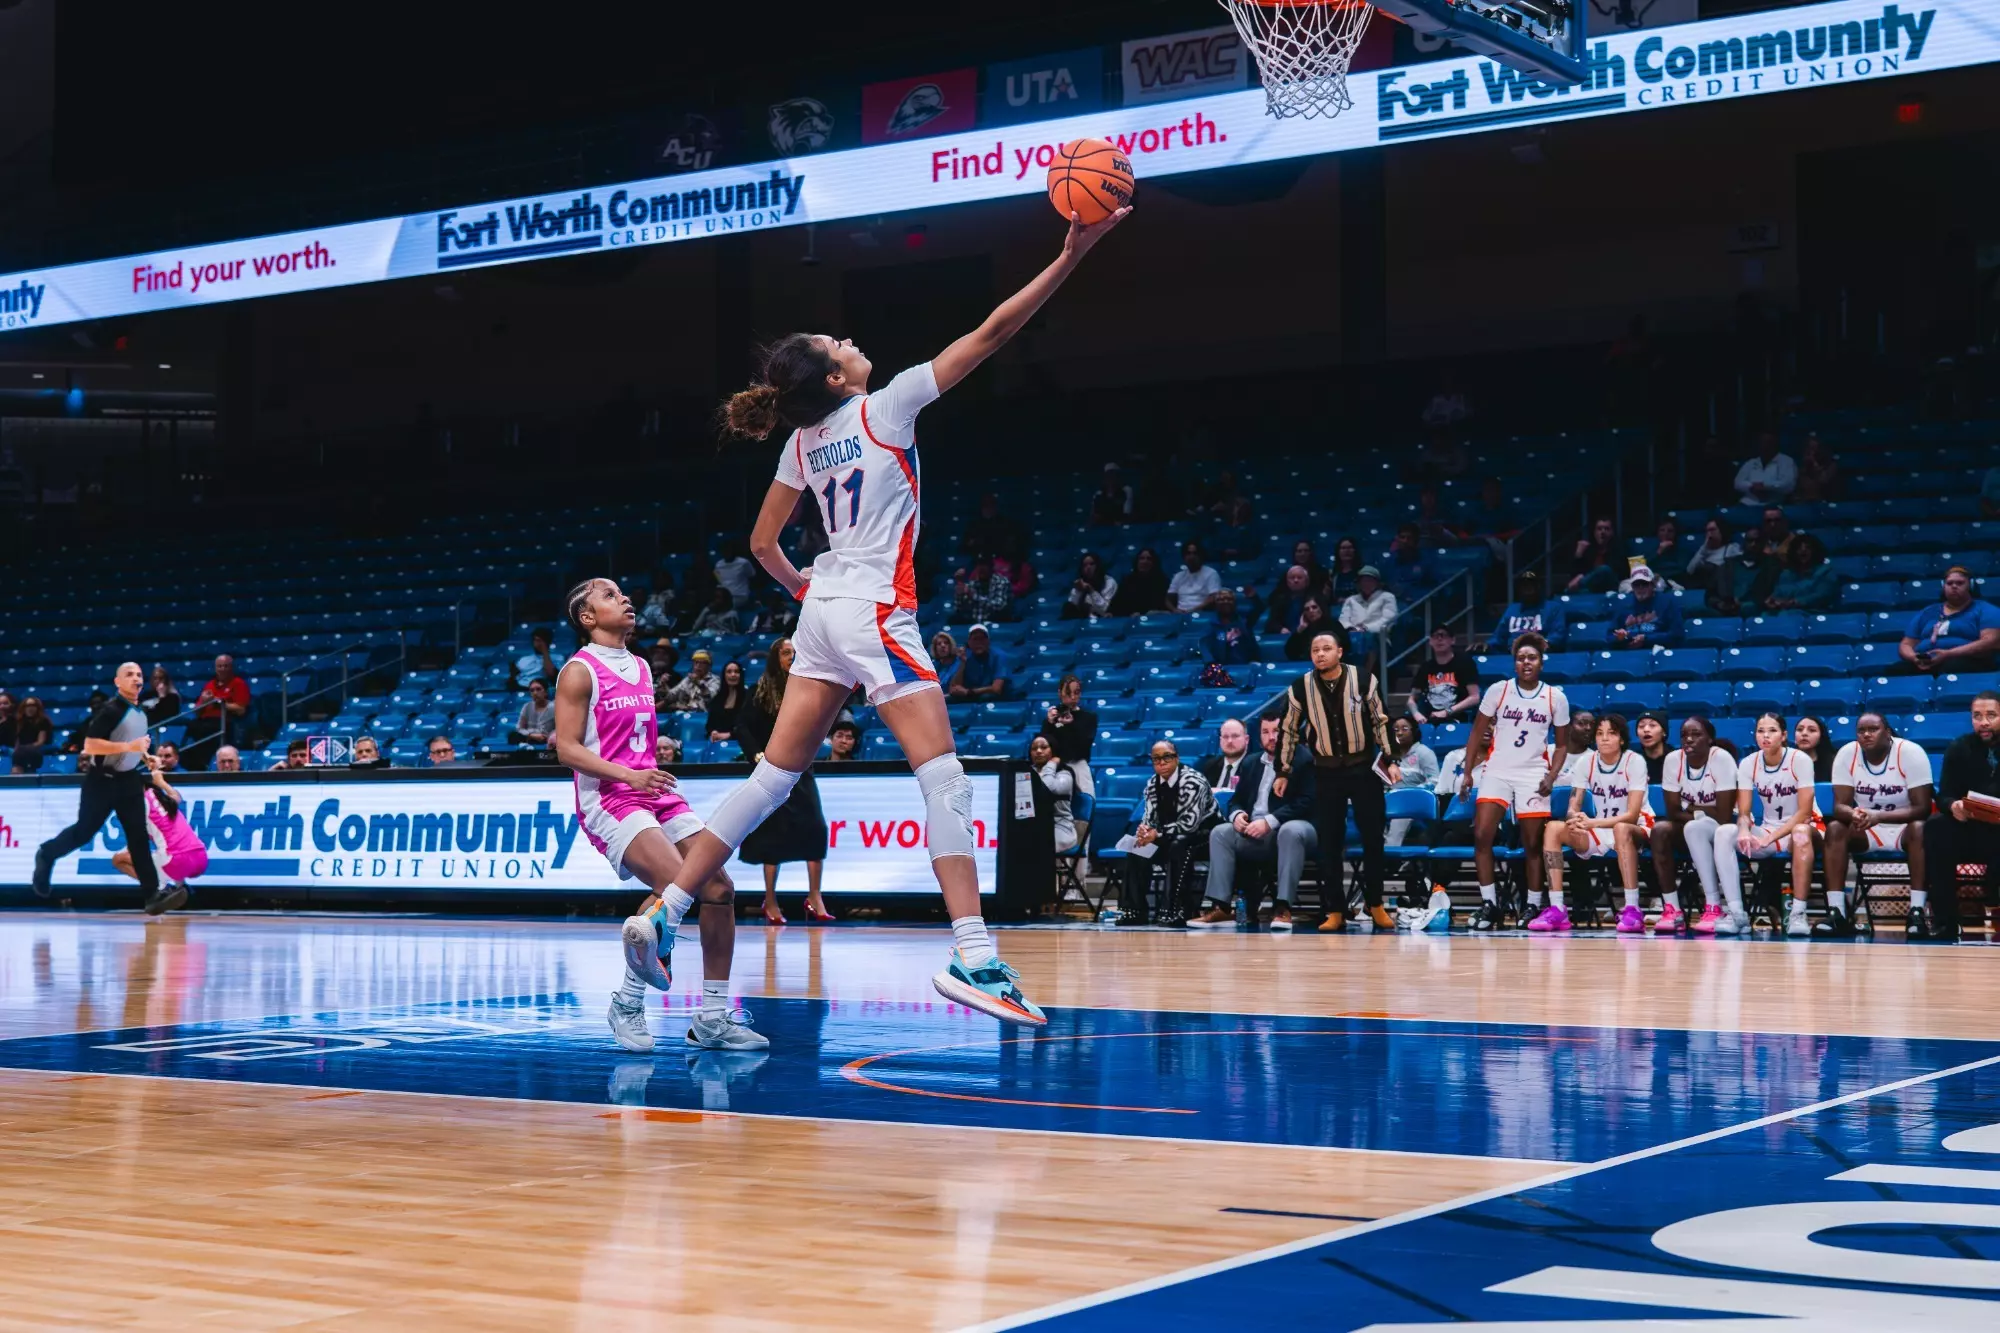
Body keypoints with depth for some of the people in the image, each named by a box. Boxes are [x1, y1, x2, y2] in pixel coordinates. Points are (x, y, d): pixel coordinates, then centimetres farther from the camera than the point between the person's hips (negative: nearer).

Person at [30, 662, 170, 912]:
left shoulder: (141, 713, 9)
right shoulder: (111, 710, -17)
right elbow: (89, 744, -25)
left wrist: (144, 755, 16)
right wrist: (129, 746, -28)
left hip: (129, 780, 6)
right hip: (102, 781, -6)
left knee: (139, 835, -3)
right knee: (84, 831, 6)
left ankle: (154, 893, -10)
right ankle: (46, 855, 34)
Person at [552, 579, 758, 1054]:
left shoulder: (642, 668, 18)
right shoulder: (579, 671, -5)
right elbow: (567, 750, -13)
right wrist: (628, 775, -22)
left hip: (657, 795, 8)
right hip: (607, 801, -8)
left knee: (719, 887, -4)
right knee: (676, 883, -28)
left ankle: (712, 1019, 5)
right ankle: (627, 1003, -11)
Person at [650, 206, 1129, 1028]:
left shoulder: (802, 442, 11)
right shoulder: (884, 408, -7)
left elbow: (762, 543, 15)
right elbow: (991, 333, -9)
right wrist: (1070, 257, -8)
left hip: (825, 615, 8)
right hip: (876, 613, -7)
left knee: (774, 777, 10)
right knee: (945, 780, -8)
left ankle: (662, 911, 8)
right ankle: (972, 958, -16)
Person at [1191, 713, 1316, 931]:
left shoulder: (1303, 760, -4)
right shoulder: (1250, 762, 18)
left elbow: (1305, 803, -15)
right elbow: (1236, 800, 18)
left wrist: (1269, 821, -25)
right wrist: (1237, 815, -8)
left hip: (1293, 827, -6)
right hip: (1256, 835, 6)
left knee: (1290, 831, -39)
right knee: (1220, 833, -16)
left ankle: (1283, 907, -38)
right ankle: (1220, 907, -23)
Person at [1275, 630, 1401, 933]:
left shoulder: (1363, 679, -8)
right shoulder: (1300, 688, -6)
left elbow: (1381, 720, 1)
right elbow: (1289, 730, 4)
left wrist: (1391, 760, -2)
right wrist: (1283, 772, 4)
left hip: (1363, 766, -1)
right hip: (1326, 770, 1)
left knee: (1373, 837, 2)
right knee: (1328, 843, 0)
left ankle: (1375, 905, 16)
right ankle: (1335, 911, 8)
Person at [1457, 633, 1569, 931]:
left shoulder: (1556, 697, -1)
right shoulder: (1497, 690, -2)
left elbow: (1562, 744, 7)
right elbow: (1477, 733, 5)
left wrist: (1551, 777, -7)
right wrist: (1467, 771, -1)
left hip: (1534, 775, 0)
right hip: (1498, 771, 0)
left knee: (1533, 843, 3)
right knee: (1482, 835, -13)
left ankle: (1533, 906, 16)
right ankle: (1489, 903, -5)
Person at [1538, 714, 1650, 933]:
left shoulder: (1634, 762, -12)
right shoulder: (1587, 762, 0)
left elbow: (1632, 815, -20)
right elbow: (1573, 808, -3)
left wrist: (1593, 823, -33)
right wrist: (1575, 819, -30)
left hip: (1634, 832, -5)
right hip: (1599, 834, 5)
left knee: (1621, 829, -41)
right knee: (1553, 828, -21)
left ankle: (1632, 911, -41)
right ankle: (1556, 910, -26)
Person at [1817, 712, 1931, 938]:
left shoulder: (1911, 753, -19)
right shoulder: (1847, 754, -10)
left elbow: (1922, 808, -22)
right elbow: (1839, 806, -11)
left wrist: (1879, 816, -36)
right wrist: (1854, 814, -37)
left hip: (1903, 827, -3)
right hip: (1866, 832, 3)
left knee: (1919, 829, -35)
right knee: (1834, 829, -24)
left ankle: (1917, 912, -35)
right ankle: (1837, 913, -28)